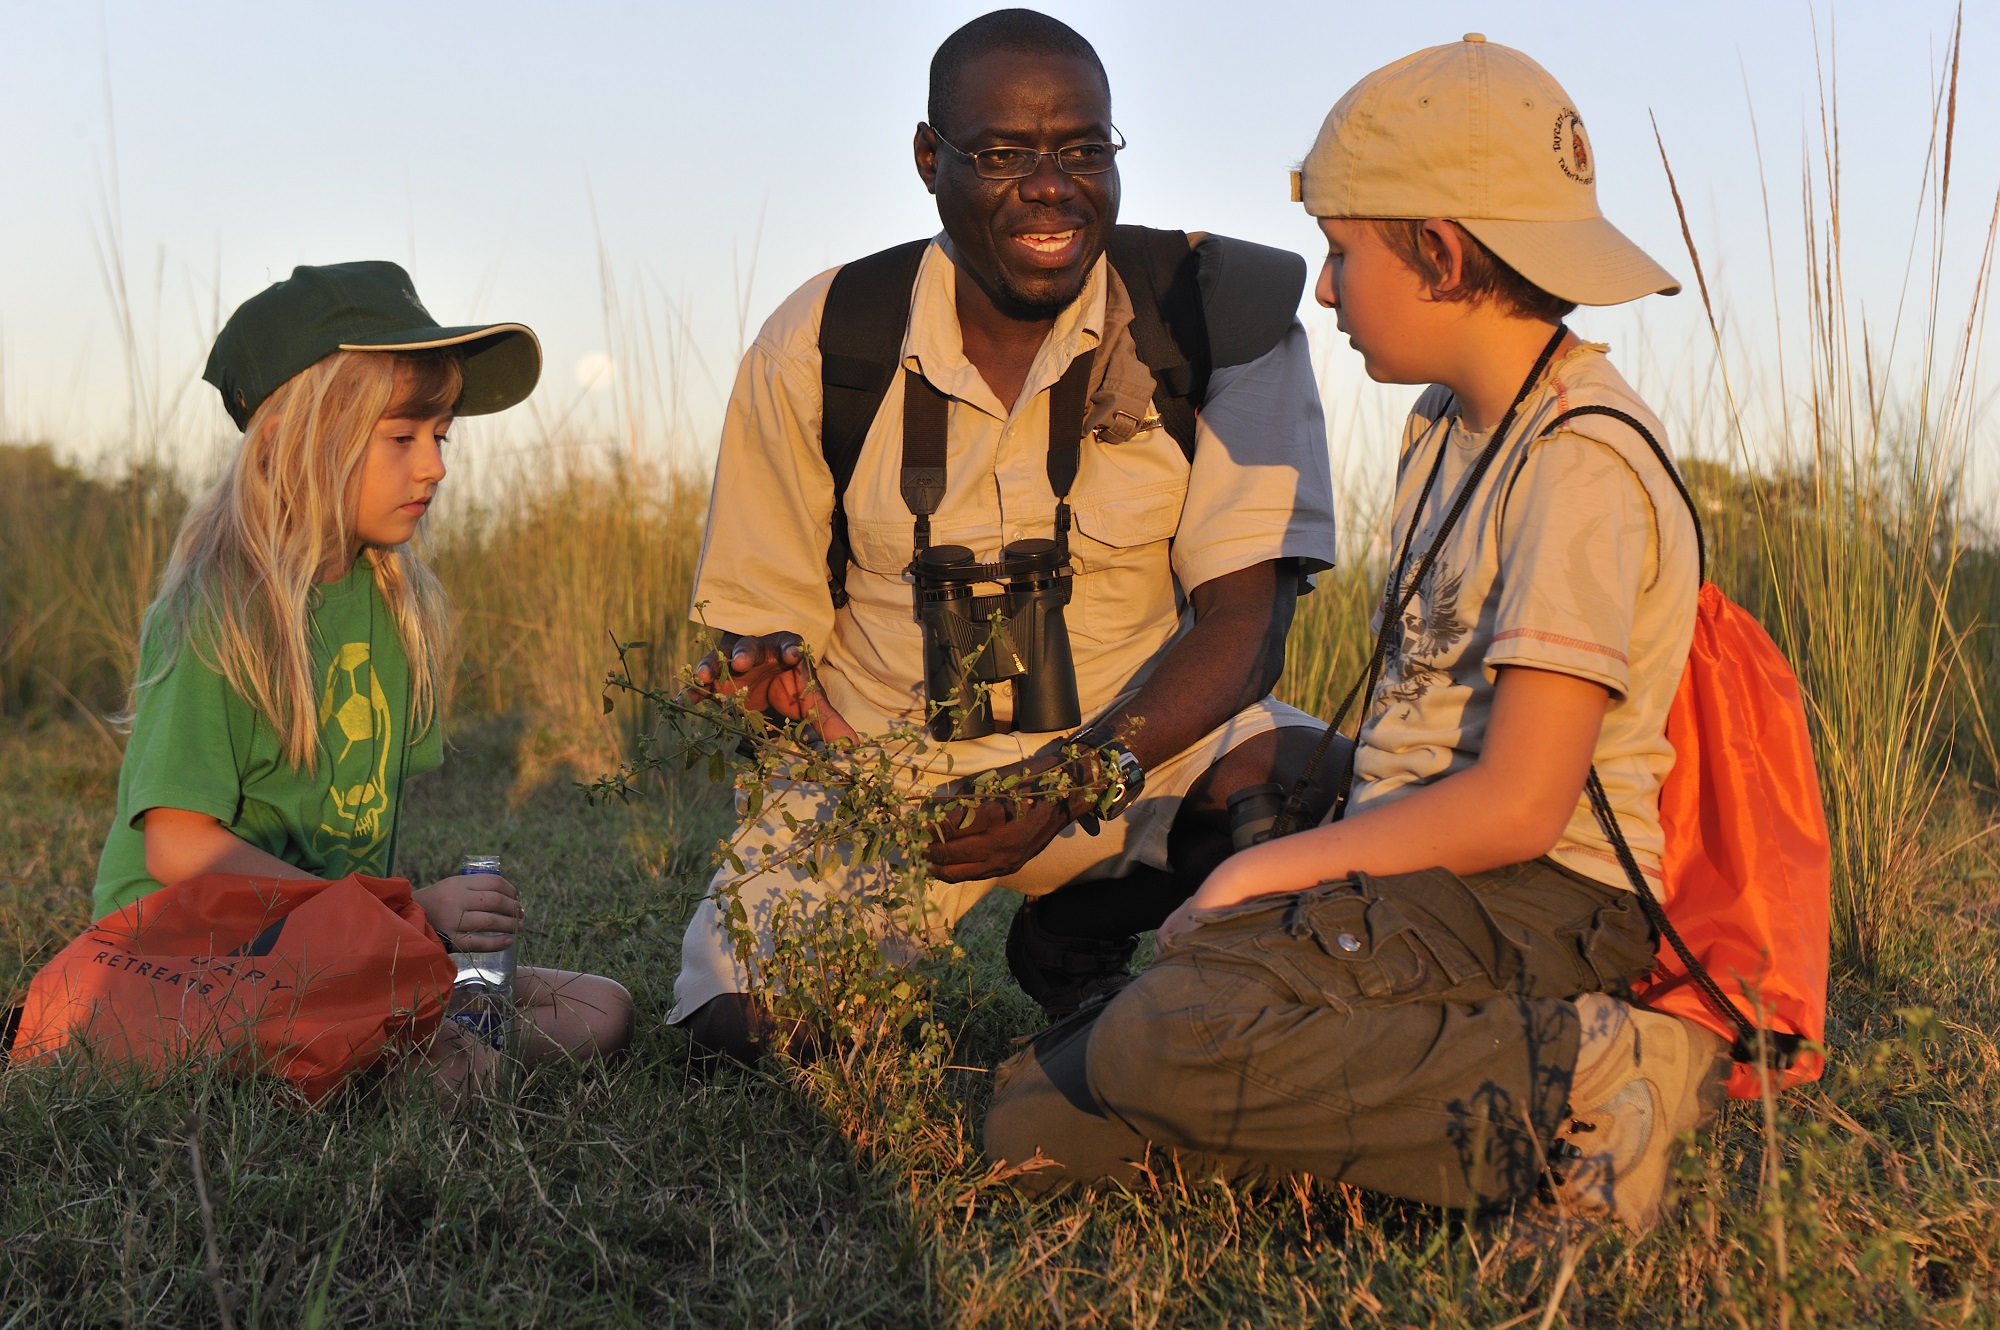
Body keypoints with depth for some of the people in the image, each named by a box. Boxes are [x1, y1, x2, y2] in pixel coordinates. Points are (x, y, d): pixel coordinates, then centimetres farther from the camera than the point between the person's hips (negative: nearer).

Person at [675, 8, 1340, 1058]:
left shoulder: (1221, 318, -11)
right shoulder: (818, 349, -6)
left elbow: (1247, 613, -16)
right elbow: (759, 614, 3)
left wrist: (1089, 769, -32)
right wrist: (774, 674, -23)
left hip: (1145, 739, -1)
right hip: (886, 761, 1)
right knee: (742, 1015, -18)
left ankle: (1081, 934, -1)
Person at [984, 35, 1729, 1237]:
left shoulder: (1582, 465, -16)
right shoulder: (1448, 426, 15)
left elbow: (1518, 806, -21)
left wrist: (1274, 867, -15)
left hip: (1534, 901, -9)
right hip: (1414, 877, 9)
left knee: (1168, 1042, -33)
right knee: (1037, 1119, 0)